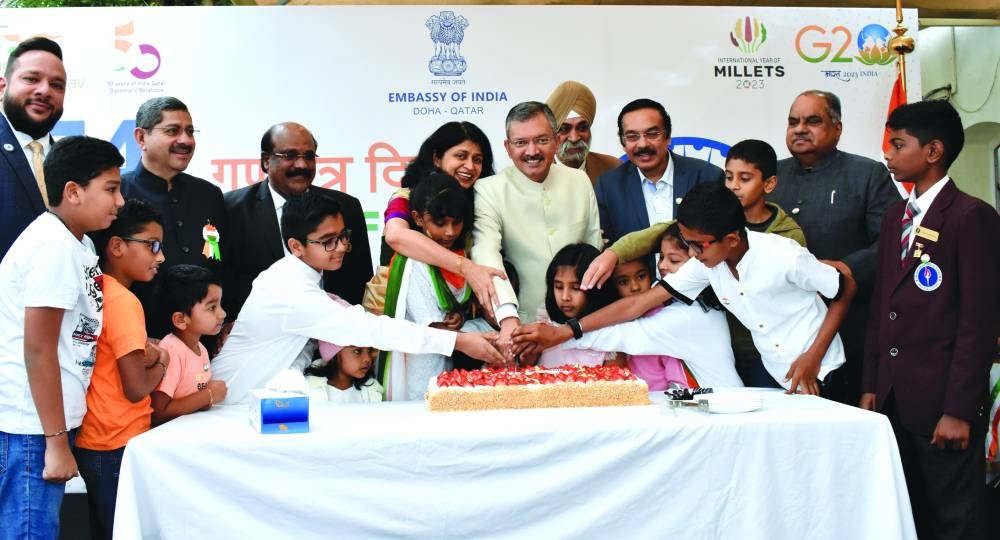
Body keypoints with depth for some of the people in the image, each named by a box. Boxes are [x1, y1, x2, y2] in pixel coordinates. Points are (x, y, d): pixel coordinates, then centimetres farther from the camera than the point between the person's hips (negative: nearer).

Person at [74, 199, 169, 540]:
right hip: (117, 448, -8)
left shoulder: (97, 292, 6)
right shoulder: (124, 302, -18)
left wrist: (143, 353, 4)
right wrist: (162, 361, -2)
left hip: (94, 442, 8)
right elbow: (137, 389, -20)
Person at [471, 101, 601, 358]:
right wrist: (508, 318, -33)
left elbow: (595, 248, 15)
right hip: (521, 328, -3)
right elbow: (486, 254, -19)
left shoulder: (580, 181, 9)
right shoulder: (488, 190, -5)